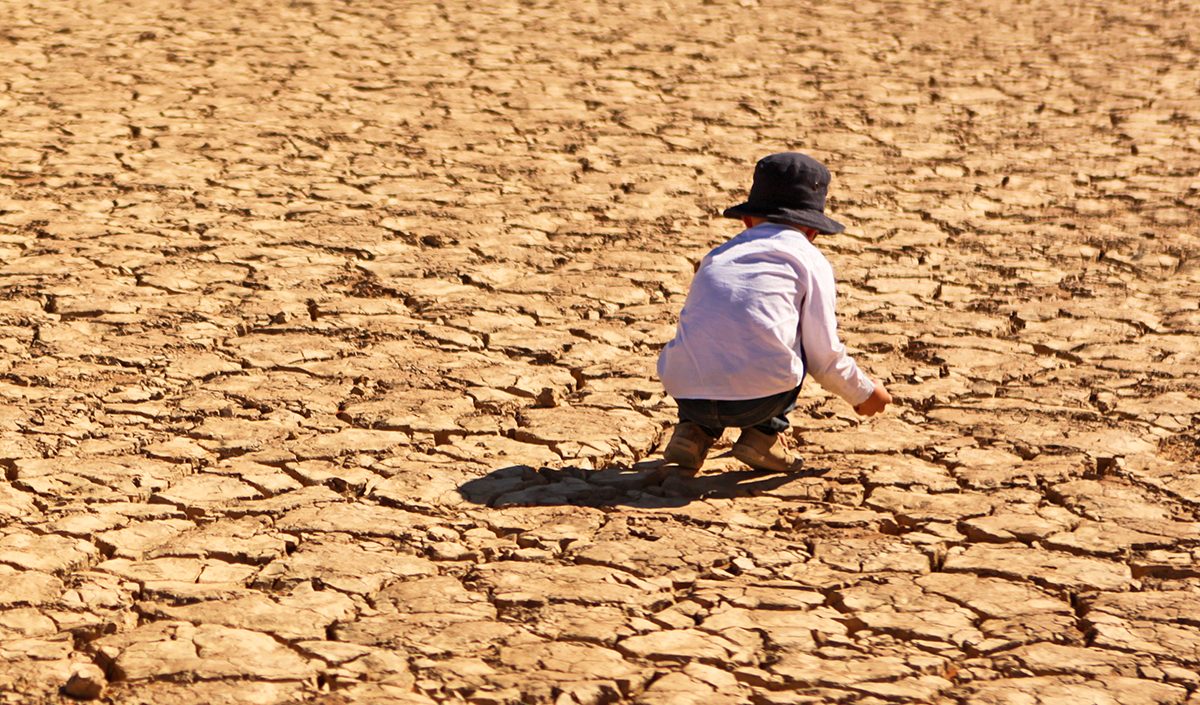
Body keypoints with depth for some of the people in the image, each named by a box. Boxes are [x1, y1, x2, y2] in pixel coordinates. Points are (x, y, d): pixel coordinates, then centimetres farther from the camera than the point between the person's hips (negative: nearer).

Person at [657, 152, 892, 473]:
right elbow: (824, 354, 10)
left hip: (687, 395, 4)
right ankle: (764, 434, 16)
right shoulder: (810, 260, 14)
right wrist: (863, 393, 31)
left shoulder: (716, 256, 27)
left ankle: (694, 430, 13)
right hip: (760, 395, -4)